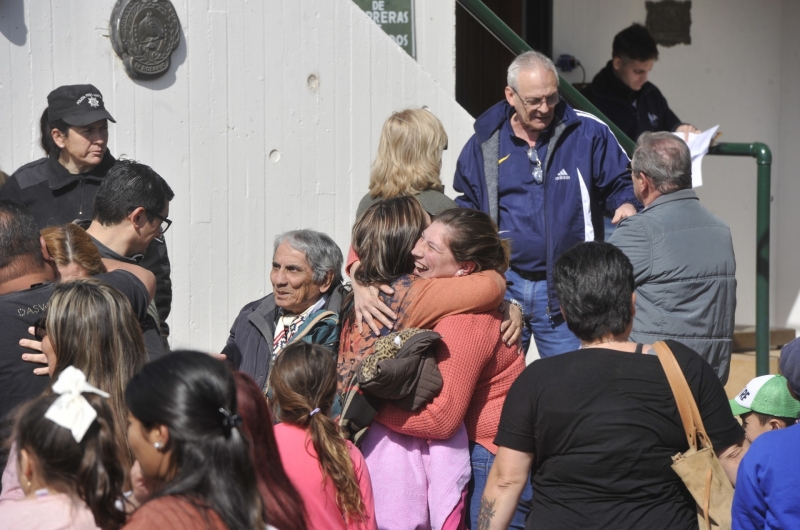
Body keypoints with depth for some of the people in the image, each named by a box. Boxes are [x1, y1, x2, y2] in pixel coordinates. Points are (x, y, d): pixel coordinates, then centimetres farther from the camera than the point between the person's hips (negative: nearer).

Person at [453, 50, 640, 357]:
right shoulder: (485, 141, 6)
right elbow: (467, 205, 18)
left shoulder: (588, 133, -1)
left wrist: (626, 205, -15)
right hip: (502, 283, 2)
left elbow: (620, 182, 6)